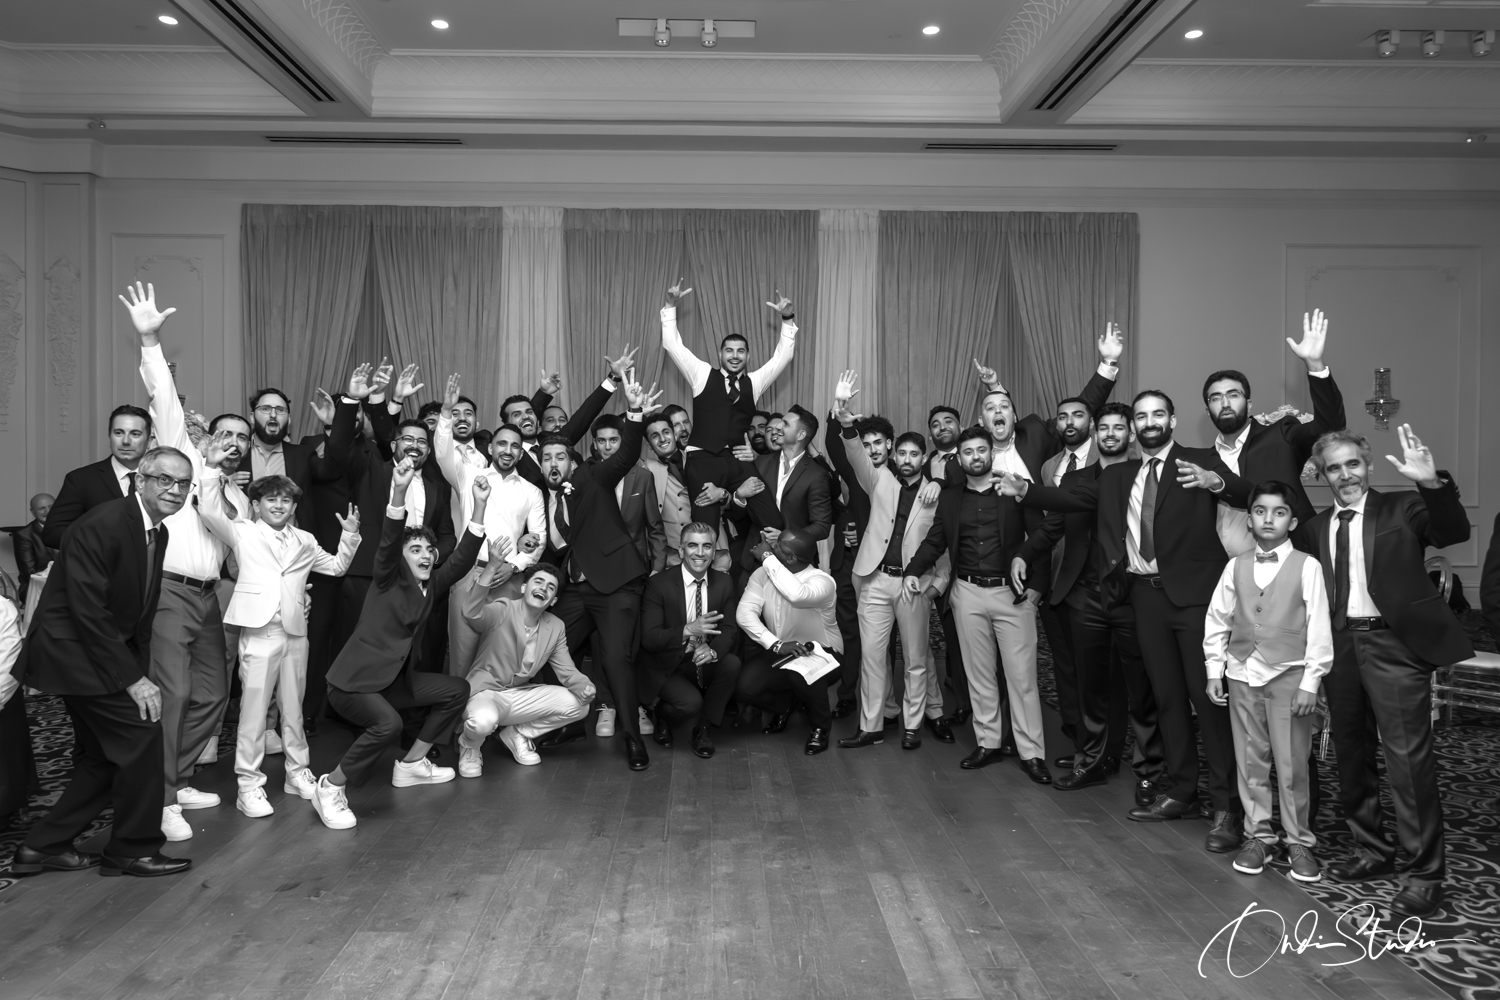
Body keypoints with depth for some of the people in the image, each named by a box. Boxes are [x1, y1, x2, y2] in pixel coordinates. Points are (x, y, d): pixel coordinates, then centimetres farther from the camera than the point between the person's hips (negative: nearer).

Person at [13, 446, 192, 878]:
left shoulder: (158, 532, 6)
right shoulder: (101, 524, -22)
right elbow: (88, 610, -24)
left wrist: (141, 672, 3)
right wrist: (132, 679, -22)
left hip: (105, 647, 10)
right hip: (72, 646, -10)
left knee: (103, 755, 14)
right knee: (141, 732, -9)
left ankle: (43, 846, 27)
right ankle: (135, 849, 5)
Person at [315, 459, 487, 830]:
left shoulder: (431, 584, 6)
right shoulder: (389, 578, -9)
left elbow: (463, 558, -6)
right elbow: (388, 542, -28)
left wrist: (479, 505, -17)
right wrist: (399, 491, -44)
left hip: (397, 677, 8)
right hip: (353, 679, -8)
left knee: (457, 690, 5)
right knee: (388, 723, -33)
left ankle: (412, 763, 17)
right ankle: (330, 787, -12)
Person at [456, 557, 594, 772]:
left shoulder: (556, 627, 0)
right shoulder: (502, 610, -17)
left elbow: (566, 670, 2)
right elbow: (471, 613, -40)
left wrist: (583, 687, -22)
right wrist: (492, 568, -51)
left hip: (519, 696, 6)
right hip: (485, 692, -6)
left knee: (578, 705, -10)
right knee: (483, 721, -40)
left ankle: (517, 734, 10)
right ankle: (469, 746, 0)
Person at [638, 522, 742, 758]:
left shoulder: (724, 582, 0)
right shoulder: (658, 584, -13)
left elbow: (728, 630, -4)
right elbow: (648, 638, -17)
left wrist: (712, 650, -29)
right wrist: (688, 630, -35)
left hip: (704, 663, 4)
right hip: (667, 667, -4)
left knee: (732, 664, -26)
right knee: (691, 702, -29)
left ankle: (704, 726, -3)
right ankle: (662, 715, 10)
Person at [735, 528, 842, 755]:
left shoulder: (822, 581, -25)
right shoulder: (762, 574, -10)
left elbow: (798, 596, -49)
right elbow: (745, 613, -21)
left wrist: (767, 558, -37)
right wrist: (776, 644, -34)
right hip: (778, 652, 4)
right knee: (744, 686, -21)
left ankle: (821, 726, -7)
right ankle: (785, 703, 15)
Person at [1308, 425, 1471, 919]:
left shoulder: (1401, 508, 0)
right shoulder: (1318, 526, 11)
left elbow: (1455, 533, -16)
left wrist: (1432, 483, -32)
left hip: (1392, 643, -5)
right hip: (1341, 644, 6)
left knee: (1408, 757, -8)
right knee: (1351, 753, 15)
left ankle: (1424, 875, 3)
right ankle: (1372, 852, 32)